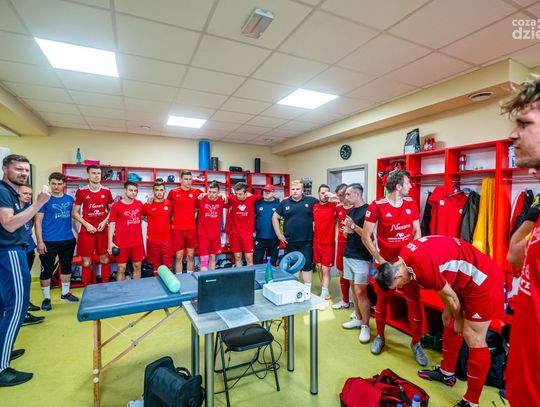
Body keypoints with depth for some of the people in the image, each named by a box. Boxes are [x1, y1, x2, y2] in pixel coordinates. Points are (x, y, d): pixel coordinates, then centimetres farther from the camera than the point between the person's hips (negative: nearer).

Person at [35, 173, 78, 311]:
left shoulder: (70, 199, 6)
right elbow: (38, 221, -6)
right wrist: (40, 241, -12)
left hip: (68, 240, 4)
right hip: (49, 241, -4)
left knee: (66, 267, 15)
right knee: (47, 270, 4)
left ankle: (65, 293, 30)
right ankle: (46, 298, 19)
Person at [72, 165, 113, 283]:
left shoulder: (106, 191, 2)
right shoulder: (81, 191, -3)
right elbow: (74, 212, 2)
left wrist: (105, 221, -5)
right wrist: (87, 224, -10)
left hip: (103, 229, 2)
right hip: (86, 230, -2)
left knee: (105, 259, 8)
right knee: (86, 262, 3)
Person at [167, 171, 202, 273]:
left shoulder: (196, 192, 1)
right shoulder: (173, 192, 1)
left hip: (191, 228, 1)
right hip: (177, 229, -1)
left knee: (191, 256, 10)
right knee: (178, 257, 6)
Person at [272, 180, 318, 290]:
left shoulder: (311, 201, 0)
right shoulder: (284, 203, 4)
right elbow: (275, 218, 10)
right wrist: (279, 234, 4)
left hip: (306, 241, -2)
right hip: (290, 241, 2)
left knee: (307, 264, 2)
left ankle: (307, 289, 16)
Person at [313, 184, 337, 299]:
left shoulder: (333, 206, -8)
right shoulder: (314, 207, 3)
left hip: (328, 243, -4)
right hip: (316, 242, 4)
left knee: (325, 269, 0)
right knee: (319, 267, 14)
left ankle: (323, 294, 9)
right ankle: (325, 290, 32)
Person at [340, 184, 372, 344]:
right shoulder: (350, 211, 13)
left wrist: (353, 226, -21)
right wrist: (346, 231, -1)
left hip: (361, 257, -8)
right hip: (348, 255, 8)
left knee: (360, 292, -5)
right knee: (353, 288, 14)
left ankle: (365, 326, 8)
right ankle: (358, 319, 27)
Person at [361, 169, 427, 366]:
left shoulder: (411, 204, 0)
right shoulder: (376, 206, -15)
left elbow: (417, 232, 7)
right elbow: (366, 237, -12)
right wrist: (380, 260, -13)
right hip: (386, 261, -3)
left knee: (414, 301, 4)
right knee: (382, 300, 13)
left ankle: (416, 343, 26)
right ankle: (380, 336, 34)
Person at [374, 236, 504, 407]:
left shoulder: (422, 266, -33)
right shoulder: (405, 254, -5)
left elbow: (449, 295, -18)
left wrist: (459, 319, 1)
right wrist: (451, 314, 10)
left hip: (482, 278, -9)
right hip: (467, 276, 9)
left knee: (473, 339, -3)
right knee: (448, 321, 16)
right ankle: (447, 373, 33)